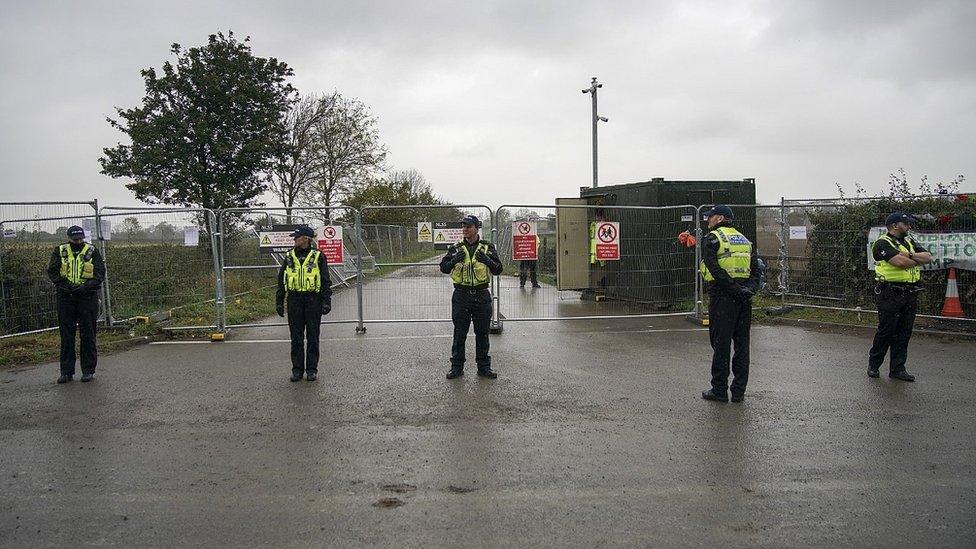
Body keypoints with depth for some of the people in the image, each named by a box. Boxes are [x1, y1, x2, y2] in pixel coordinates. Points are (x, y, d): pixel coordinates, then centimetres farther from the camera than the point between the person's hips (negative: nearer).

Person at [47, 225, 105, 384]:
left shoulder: (92, 252, 3)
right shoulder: (59, 251, 6)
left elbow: (100, 273, -2)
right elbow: (52, 271, -1)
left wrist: (86, 286, -16)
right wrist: (66, 284, -15)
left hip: (87, 296, -1)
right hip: (65, 297, 1)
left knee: (88, 335, 3)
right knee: (66, 335, 6)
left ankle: (88, 370, 10)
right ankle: (67, 371, 13)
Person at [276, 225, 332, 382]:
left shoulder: (318, 256, 1)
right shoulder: (289, 257, 11)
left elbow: (326, 281, 1)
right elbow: (281, 280, 13)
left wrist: (326, 302, -6)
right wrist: (279, 302, 8)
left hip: (313, 300, -3)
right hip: (294, 300, 3)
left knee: (312, 336, 2)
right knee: (296, 337, 5)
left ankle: (312, 369, 11)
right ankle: (297, 369, 13)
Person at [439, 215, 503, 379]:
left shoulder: (488, 247, 5)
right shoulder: (456, 248, 6)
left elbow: (498, 270, 1)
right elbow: (443, 268, 0)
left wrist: (487, 260, -19)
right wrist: (454, 260, -20)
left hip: (482, 296, 0)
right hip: (461, 296, 0)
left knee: (482, 333, 7)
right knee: (459, 333, 4)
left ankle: (484, 366, 18)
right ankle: (457, 366, 13)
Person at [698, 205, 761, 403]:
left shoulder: (711, 239, -3)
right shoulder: (744, 240, 18)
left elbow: (715, 269, -16)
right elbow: (755, 269, 11)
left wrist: (734, 290, -16)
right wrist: (750, 289, -2)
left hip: (723, 297, -6)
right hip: (744, 299, 6)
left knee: (721, 345, 0)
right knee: (742, 345, 10)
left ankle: (719, 390, 6)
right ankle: (739, 391, 14)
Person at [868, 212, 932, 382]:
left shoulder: (909, 241, 18)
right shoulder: (882, 243, -8)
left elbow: (928, 257, 5)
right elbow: (900, 262, -21)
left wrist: (910, 256, -11)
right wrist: (918, 260, -2)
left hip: (910, 294, 7)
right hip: (891, 293, -7)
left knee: (904, 332, 8)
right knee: (886, 331, -2)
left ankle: (897, 369, 15)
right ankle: (873, 365, 12)